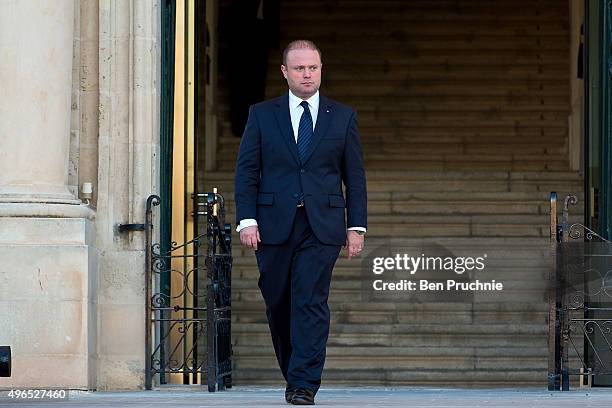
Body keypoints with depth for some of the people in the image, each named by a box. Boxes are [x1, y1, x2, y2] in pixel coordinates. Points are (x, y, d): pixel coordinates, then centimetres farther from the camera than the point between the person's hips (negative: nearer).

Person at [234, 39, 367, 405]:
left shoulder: (343, 117, 9)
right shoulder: (262, 115, 8)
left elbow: (355, 176, 9)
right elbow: (247, 170, 5)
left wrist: (356, 225, 2)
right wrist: (247, 220, -6)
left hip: (322, 226, -1)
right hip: (274, 224, 1)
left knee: (311, 303, -11)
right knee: (278, 304, 6)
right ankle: (294, 372, 23)